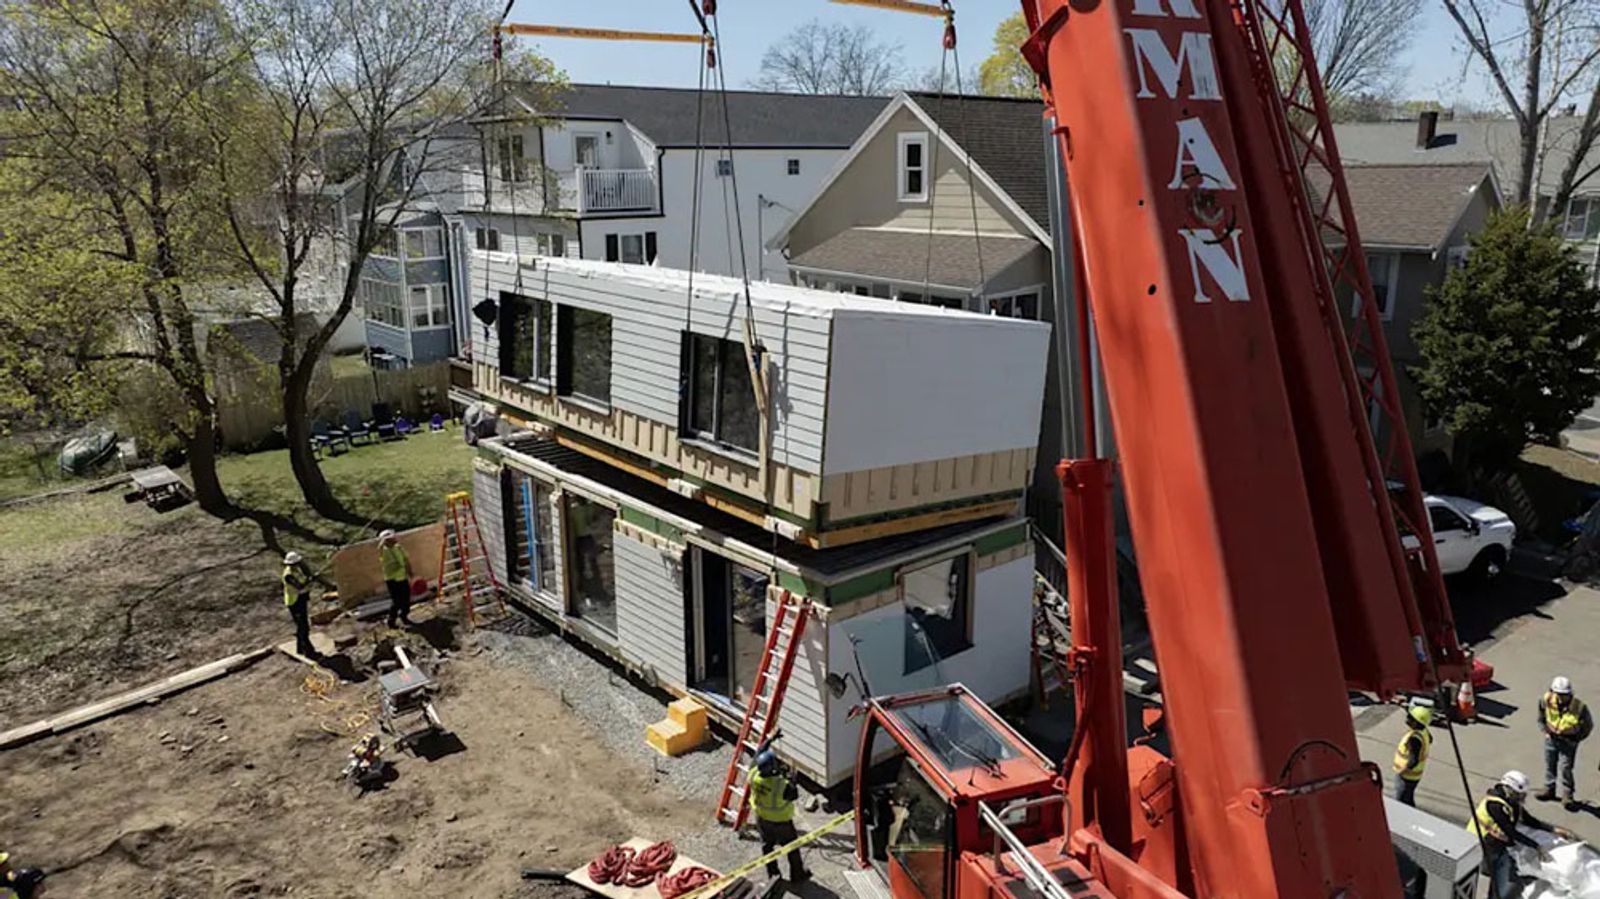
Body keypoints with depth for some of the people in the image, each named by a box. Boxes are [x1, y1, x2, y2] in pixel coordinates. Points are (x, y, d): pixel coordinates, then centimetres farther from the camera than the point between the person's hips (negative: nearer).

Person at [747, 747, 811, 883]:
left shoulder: (754, 776, -25)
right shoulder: (781, 785, -39)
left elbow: (758, 756, -7)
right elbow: (794, 795, -19)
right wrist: (787, 779, -12)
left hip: (761, 819, 5)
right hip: (780, 821, -5)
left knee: (767, 845, 26)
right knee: (792, 847, 19)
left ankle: (772, 873, 44)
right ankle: (797, 876, 36)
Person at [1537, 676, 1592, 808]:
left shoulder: (1579, 707, -23)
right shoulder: (1547, 701, -16)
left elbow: (1588, 725, -5)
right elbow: (1541, 717, 6)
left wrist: (1576, 739, -7)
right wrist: (1545, 731, 3)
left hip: (1568, 741, -3)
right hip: (1551, 738, 3)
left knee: (1565, 767, -5)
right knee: (1549, 764, 14)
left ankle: (1567, 794, 11)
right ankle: (1549, 788, 30)